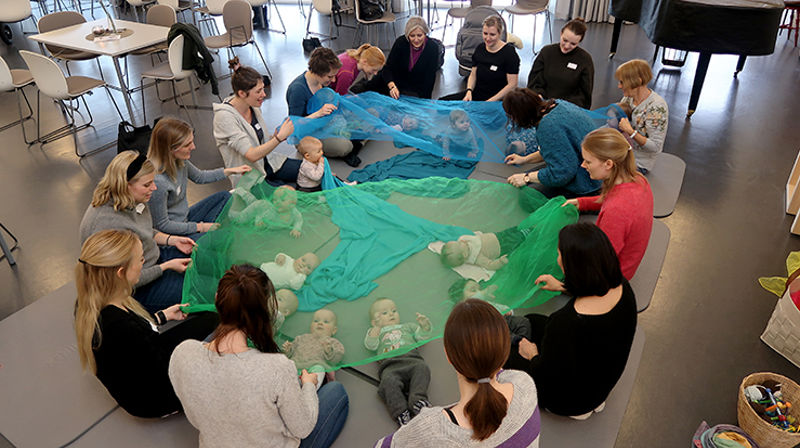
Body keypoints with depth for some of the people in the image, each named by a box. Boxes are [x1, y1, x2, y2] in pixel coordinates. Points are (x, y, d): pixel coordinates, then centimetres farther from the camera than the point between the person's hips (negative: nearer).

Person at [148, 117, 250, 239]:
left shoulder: (178, 161, -9)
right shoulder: (157, 181, -33)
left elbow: (199, 176, 15)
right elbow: (162, 225, -23)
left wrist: (230, 171, 10)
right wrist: (199, 227, -16)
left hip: (185, 217, 9)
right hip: (173, 233, -9)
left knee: (224, 196, 11)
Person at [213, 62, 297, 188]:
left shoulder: (253, 106, 1)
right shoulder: (225, 117, -22)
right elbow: (252, 155, -27)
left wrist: (274, 137, -6)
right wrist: (280, 137, -30)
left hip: (267, 163, 8)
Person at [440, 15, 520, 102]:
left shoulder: (509, 52, -11)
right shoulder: (480, 49, 7)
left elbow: (512, 84, -13)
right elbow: (473, 75, 14)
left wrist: (490, 101, -18)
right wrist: (469, 91, -8)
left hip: (497, 99, -5)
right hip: (476, 94, 6)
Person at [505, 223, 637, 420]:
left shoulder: (566, 322, -42)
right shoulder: (622, 288, -20)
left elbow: (547, 378, -25)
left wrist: (533, 355, -5)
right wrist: (563, 287, 18)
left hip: (570, 402, -7)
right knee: (531, 322, 22)